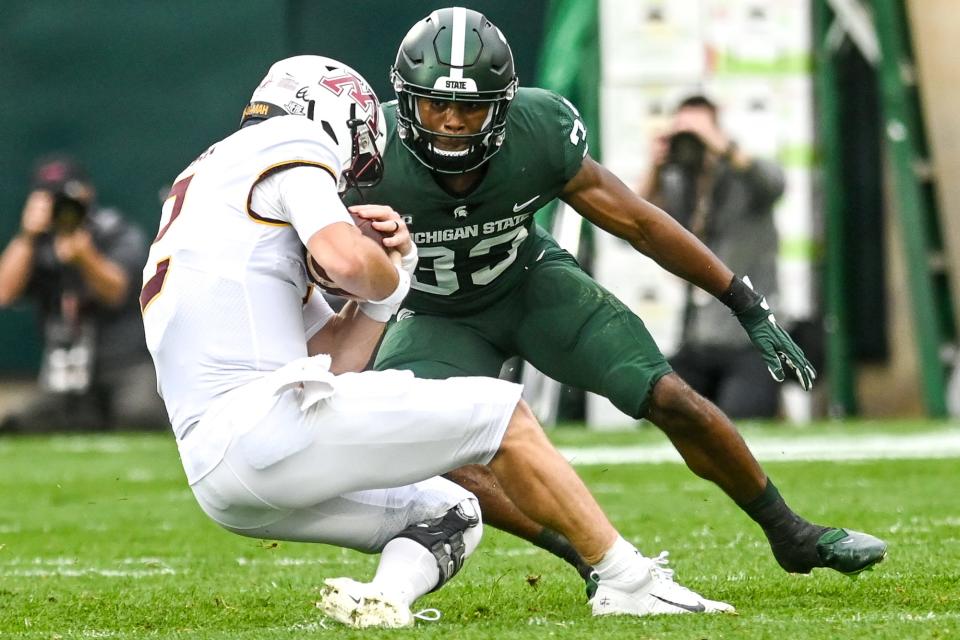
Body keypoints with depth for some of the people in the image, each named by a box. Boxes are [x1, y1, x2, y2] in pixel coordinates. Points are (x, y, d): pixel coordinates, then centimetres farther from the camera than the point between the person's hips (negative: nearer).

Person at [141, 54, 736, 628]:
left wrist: (391, 267, 13)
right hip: (268, 426, -9)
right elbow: (345, 260, -17)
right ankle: (630, 581, 8)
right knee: (501, 413, 6)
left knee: (449, 515, 21)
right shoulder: (293, 147, 4)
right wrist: (389, 278, 6)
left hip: (217, 478, 9)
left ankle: (385, 596, -10)